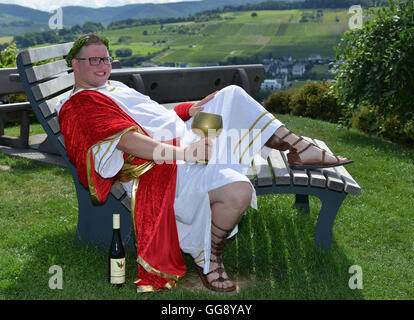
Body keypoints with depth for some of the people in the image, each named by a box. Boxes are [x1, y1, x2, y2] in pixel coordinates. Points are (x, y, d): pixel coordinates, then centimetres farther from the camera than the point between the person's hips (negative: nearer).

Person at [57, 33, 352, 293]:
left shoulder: (112, 87, 25)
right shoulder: (79, 105, -7)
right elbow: (128, 140, -21)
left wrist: (192, 110, 10)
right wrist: (182, 153, -31)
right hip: (161, 165, -11)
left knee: (232, 95, 14)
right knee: (237, 189, -34)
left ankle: (299, 149, 11)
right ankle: (208, 259, -10)